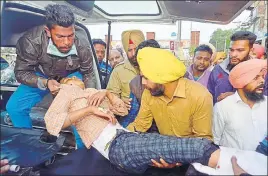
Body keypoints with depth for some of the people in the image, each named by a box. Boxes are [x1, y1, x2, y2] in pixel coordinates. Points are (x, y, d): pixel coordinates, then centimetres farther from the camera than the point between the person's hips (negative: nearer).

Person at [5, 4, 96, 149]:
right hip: (41, 76, 1)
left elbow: (88, 74, -12)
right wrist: (45, 83, -40)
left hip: (72, 76, 0)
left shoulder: (82, 46, -30)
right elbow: (21, 72, -21)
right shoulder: (31, 40, -35)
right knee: (14, 107, -12)